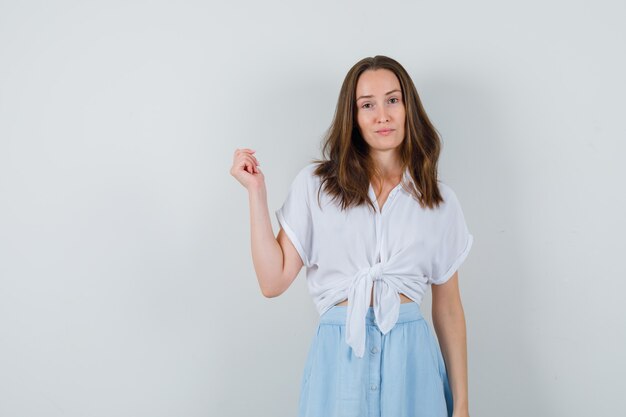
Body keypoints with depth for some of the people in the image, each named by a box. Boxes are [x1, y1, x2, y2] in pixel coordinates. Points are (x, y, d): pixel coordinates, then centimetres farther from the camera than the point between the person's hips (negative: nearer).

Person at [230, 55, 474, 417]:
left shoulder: (440, 200, 6)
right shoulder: (314, 184, 3)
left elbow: (449, 309, 8)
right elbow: (274, 281, -3)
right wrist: (256, 191, -6)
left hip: (411, 359, 1)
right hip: (338, 358, -1)